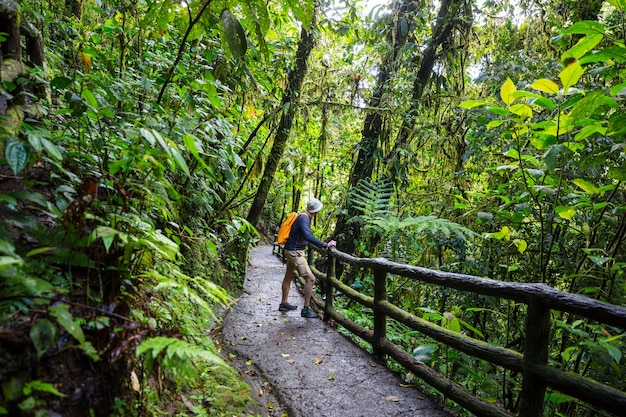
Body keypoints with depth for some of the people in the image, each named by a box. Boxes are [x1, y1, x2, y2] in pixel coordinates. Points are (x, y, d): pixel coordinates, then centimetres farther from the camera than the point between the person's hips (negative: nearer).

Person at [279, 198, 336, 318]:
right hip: (295, 253, -11)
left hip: (292, 251, 11)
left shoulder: (303, 217, 8)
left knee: (289, 277, 22)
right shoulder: (304, 218, -21)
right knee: (310, 279, -10)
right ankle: (306, 309, -4)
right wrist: (325, 245, -39)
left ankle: (284, 304, 38)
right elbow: (308, 236, -37)